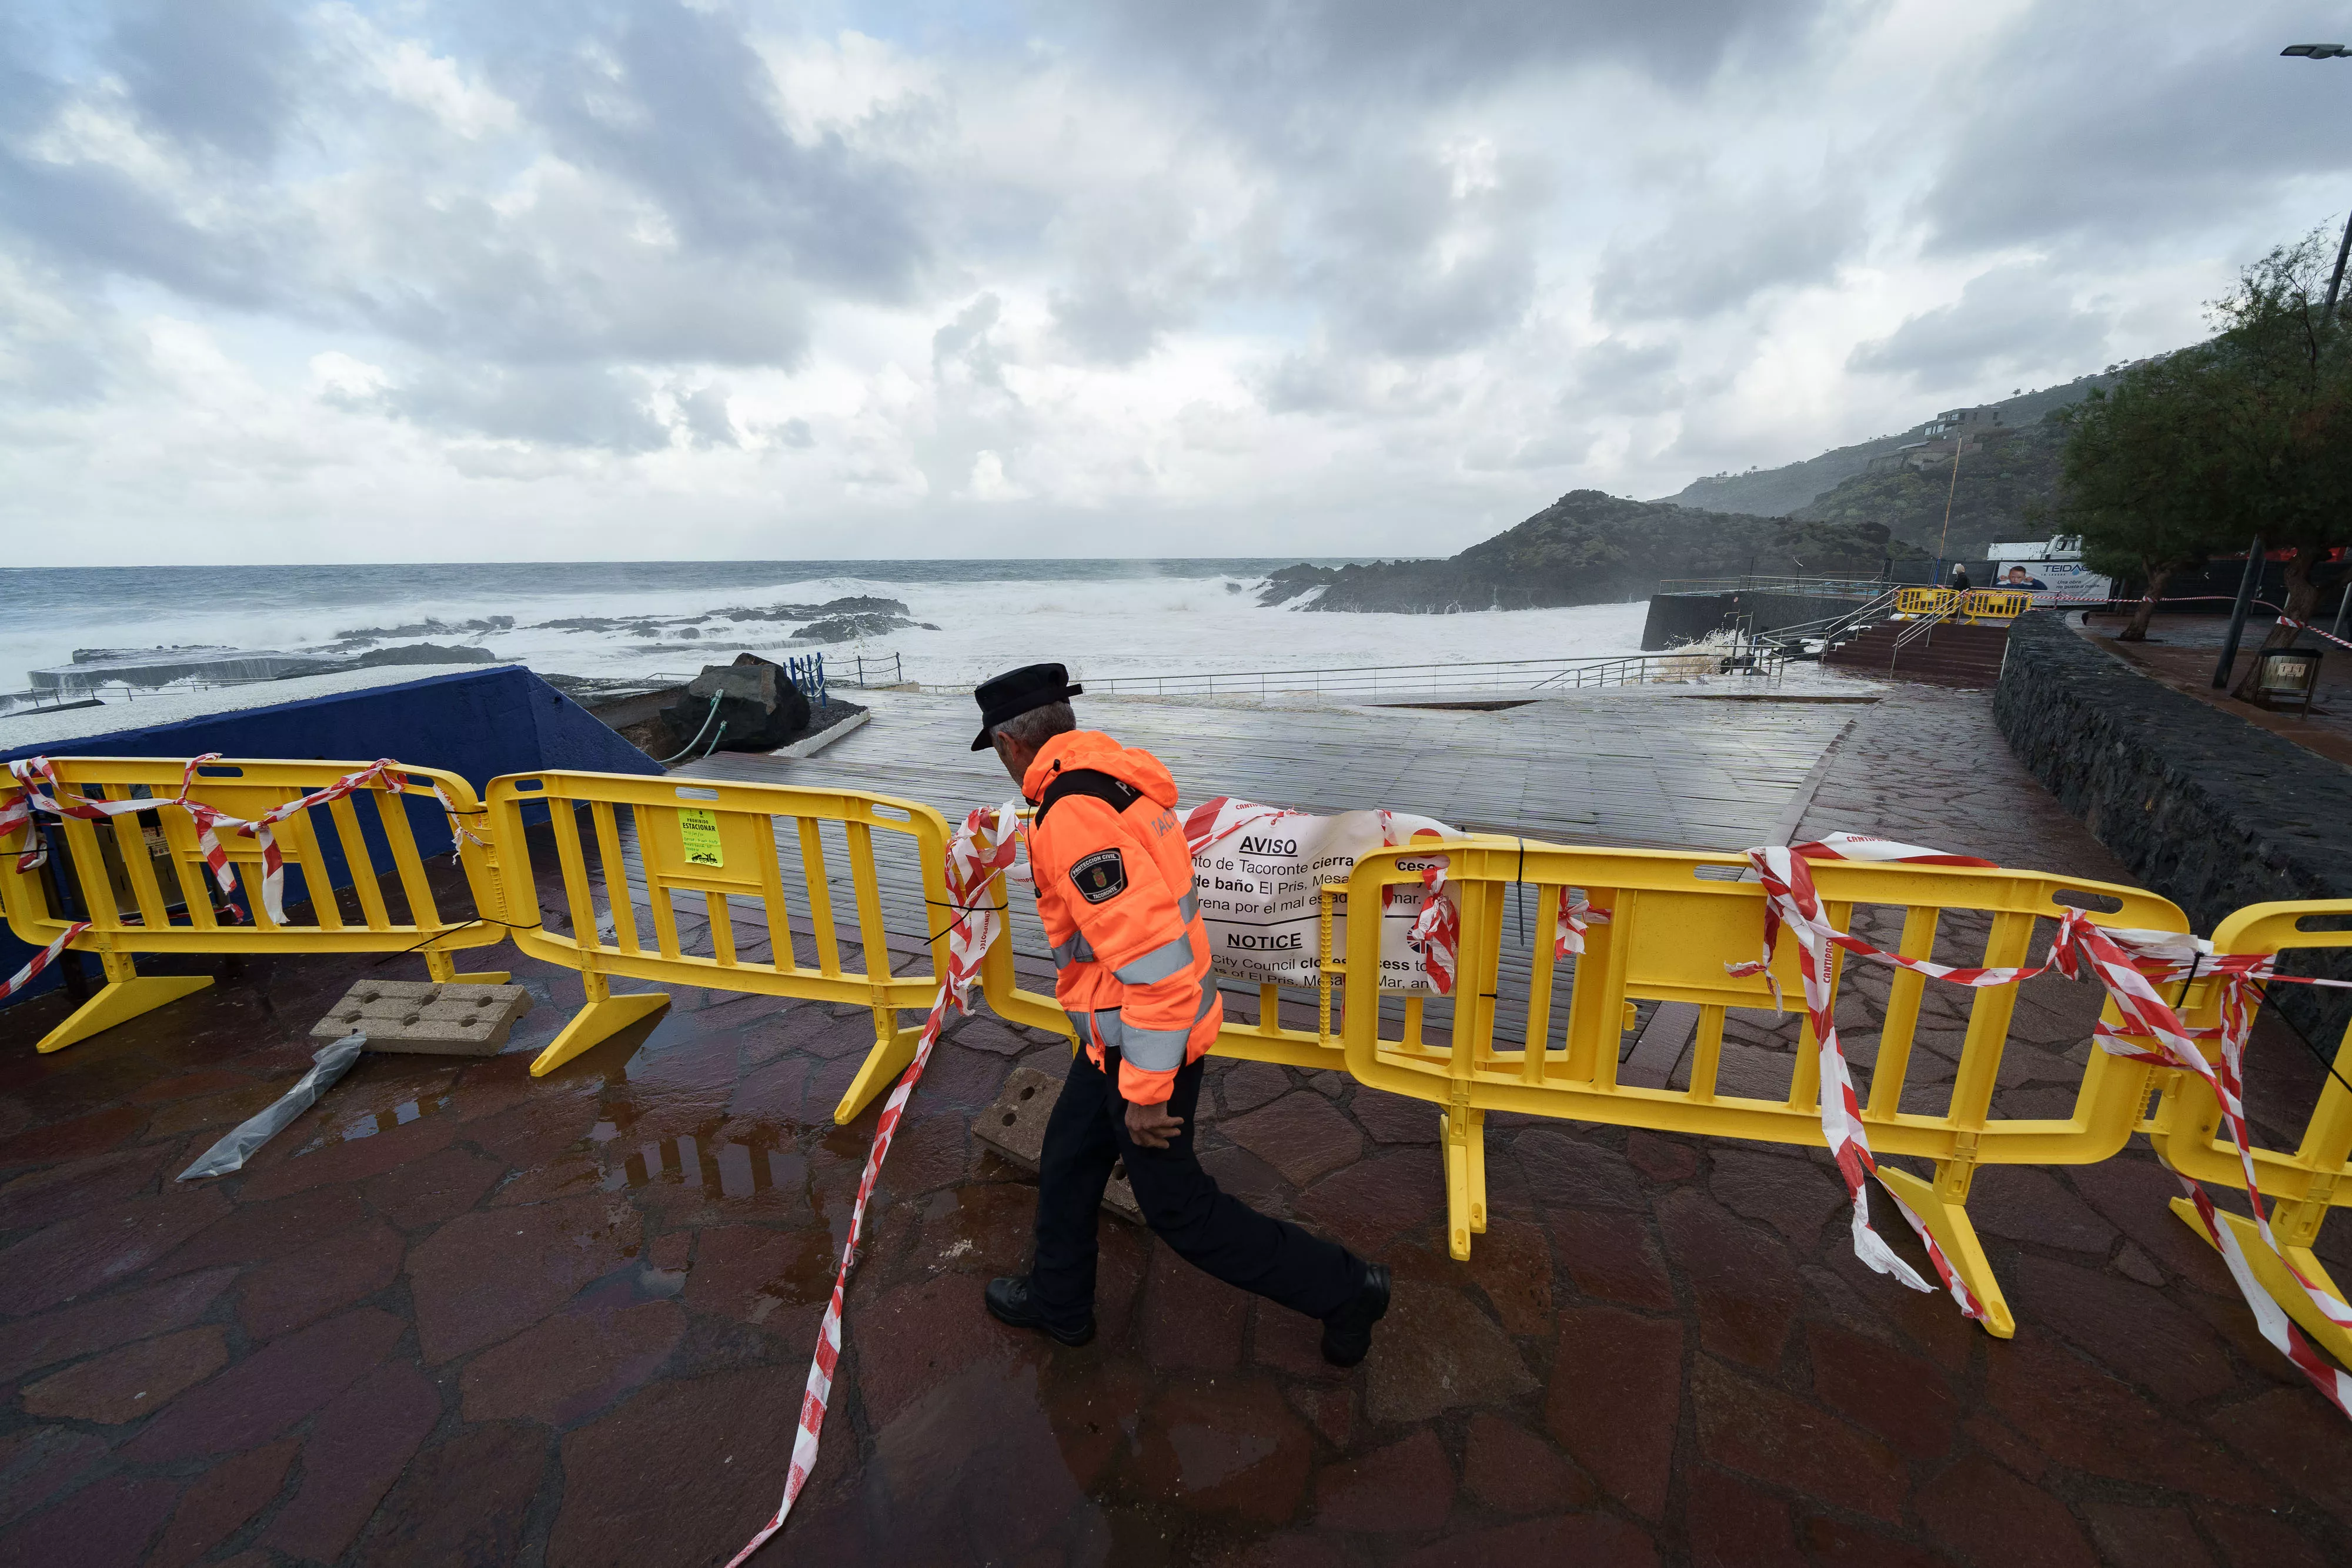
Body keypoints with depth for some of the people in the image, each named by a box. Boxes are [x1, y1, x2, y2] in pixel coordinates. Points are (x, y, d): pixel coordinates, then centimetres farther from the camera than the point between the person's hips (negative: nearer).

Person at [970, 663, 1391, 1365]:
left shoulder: (1073, 817, -29)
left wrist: (1144, 1090, -21)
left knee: (1177, 1206, 11)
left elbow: (1154, 960, -32)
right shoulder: (1118, 777, 1)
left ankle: (1342, 1288, 27)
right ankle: (1056, 1300, 48)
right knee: (1069, 1156, 24)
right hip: (1132, 1029, 9)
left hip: (1144, 1040, -9)